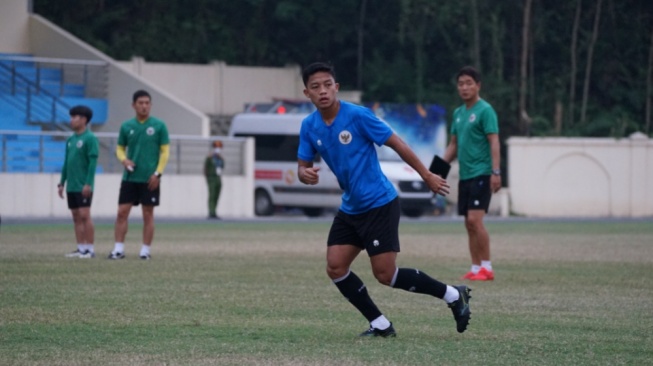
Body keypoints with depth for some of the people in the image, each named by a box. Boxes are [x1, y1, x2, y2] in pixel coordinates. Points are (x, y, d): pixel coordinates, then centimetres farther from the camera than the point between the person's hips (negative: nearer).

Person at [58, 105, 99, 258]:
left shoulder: (89, 138, -9)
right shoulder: (70, 140, 14)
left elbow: (93, 162, -14)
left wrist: (88, 184, -19)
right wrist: (62, 182, 16)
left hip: (83, 187, -8)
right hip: (71, 186, 8)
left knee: (84, 215, -9)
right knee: (76, 217, 8)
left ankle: (90, 249, -5)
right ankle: (81, 248, 12)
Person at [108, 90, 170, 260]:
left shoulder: (159, 125, -2)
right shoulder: (126, 126, 5)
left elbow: (165, 151, -1)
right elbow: (120, 148, 13)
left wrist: (157, 173, -9)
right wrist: (124, 159, -9)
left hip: (149, 179, -2)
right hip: (129, 178, 2)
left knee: (148, 214, 3)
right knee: (122, 212, -3)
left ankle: (145, 250, 9)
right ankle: (119, 249, 1)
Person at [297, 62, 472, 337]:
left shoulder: (358, 116, -17)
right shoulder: (309, 126, 0)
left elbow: (396, 144, -10)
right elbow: (303, 166, 5)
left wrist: (427, 176, -7)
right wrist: (305, 173, -20)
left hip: (379, 205, -6)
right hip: (350, 209, 7)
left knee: (385, 274, -9)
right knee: (335, 268, -4)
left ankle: (453, 296, 9)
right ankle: (380, 325, 8)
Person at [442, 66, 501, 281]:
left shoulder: (485, 110, -7)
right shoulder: (458, 113, 16)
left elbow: (494, 143, -13)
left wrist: (496, 172, -20)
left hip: (481, 173, -8)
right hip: (465, 175, 8)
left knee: (475, 220, -15)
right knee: (469, 224, 7)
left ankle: (487, 268, -10)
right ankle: (475, 269, 11)